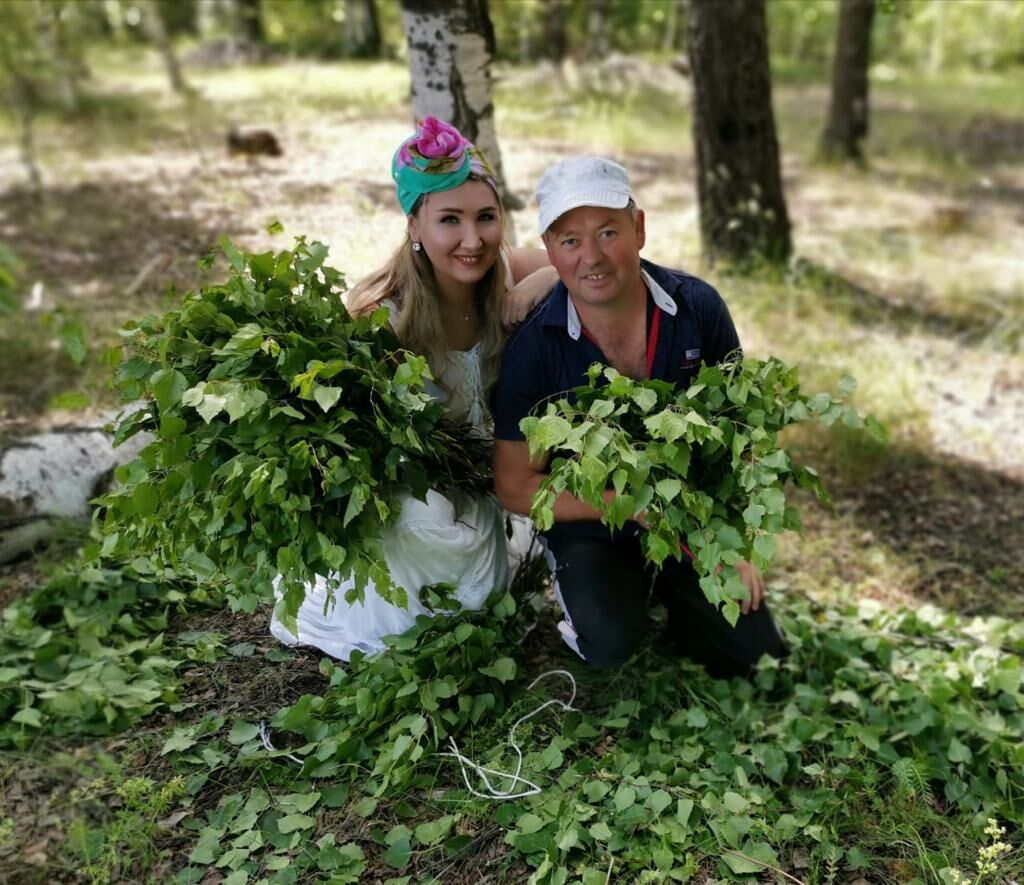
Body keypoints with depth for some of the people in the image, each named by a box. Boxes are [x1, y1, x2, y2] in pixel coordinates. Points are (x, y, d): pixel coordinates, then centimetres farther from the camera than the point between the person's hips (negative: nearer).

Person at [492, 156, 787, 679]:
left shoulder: (698, 307, -14)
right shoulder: (533, 347, -20)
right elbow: (514, 486, -13)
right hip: (589, 524, -2)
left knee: (754, 657, -3)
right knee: (612, 645, -26)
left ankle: (667, 594, 24)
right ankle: (578, 589, 9)